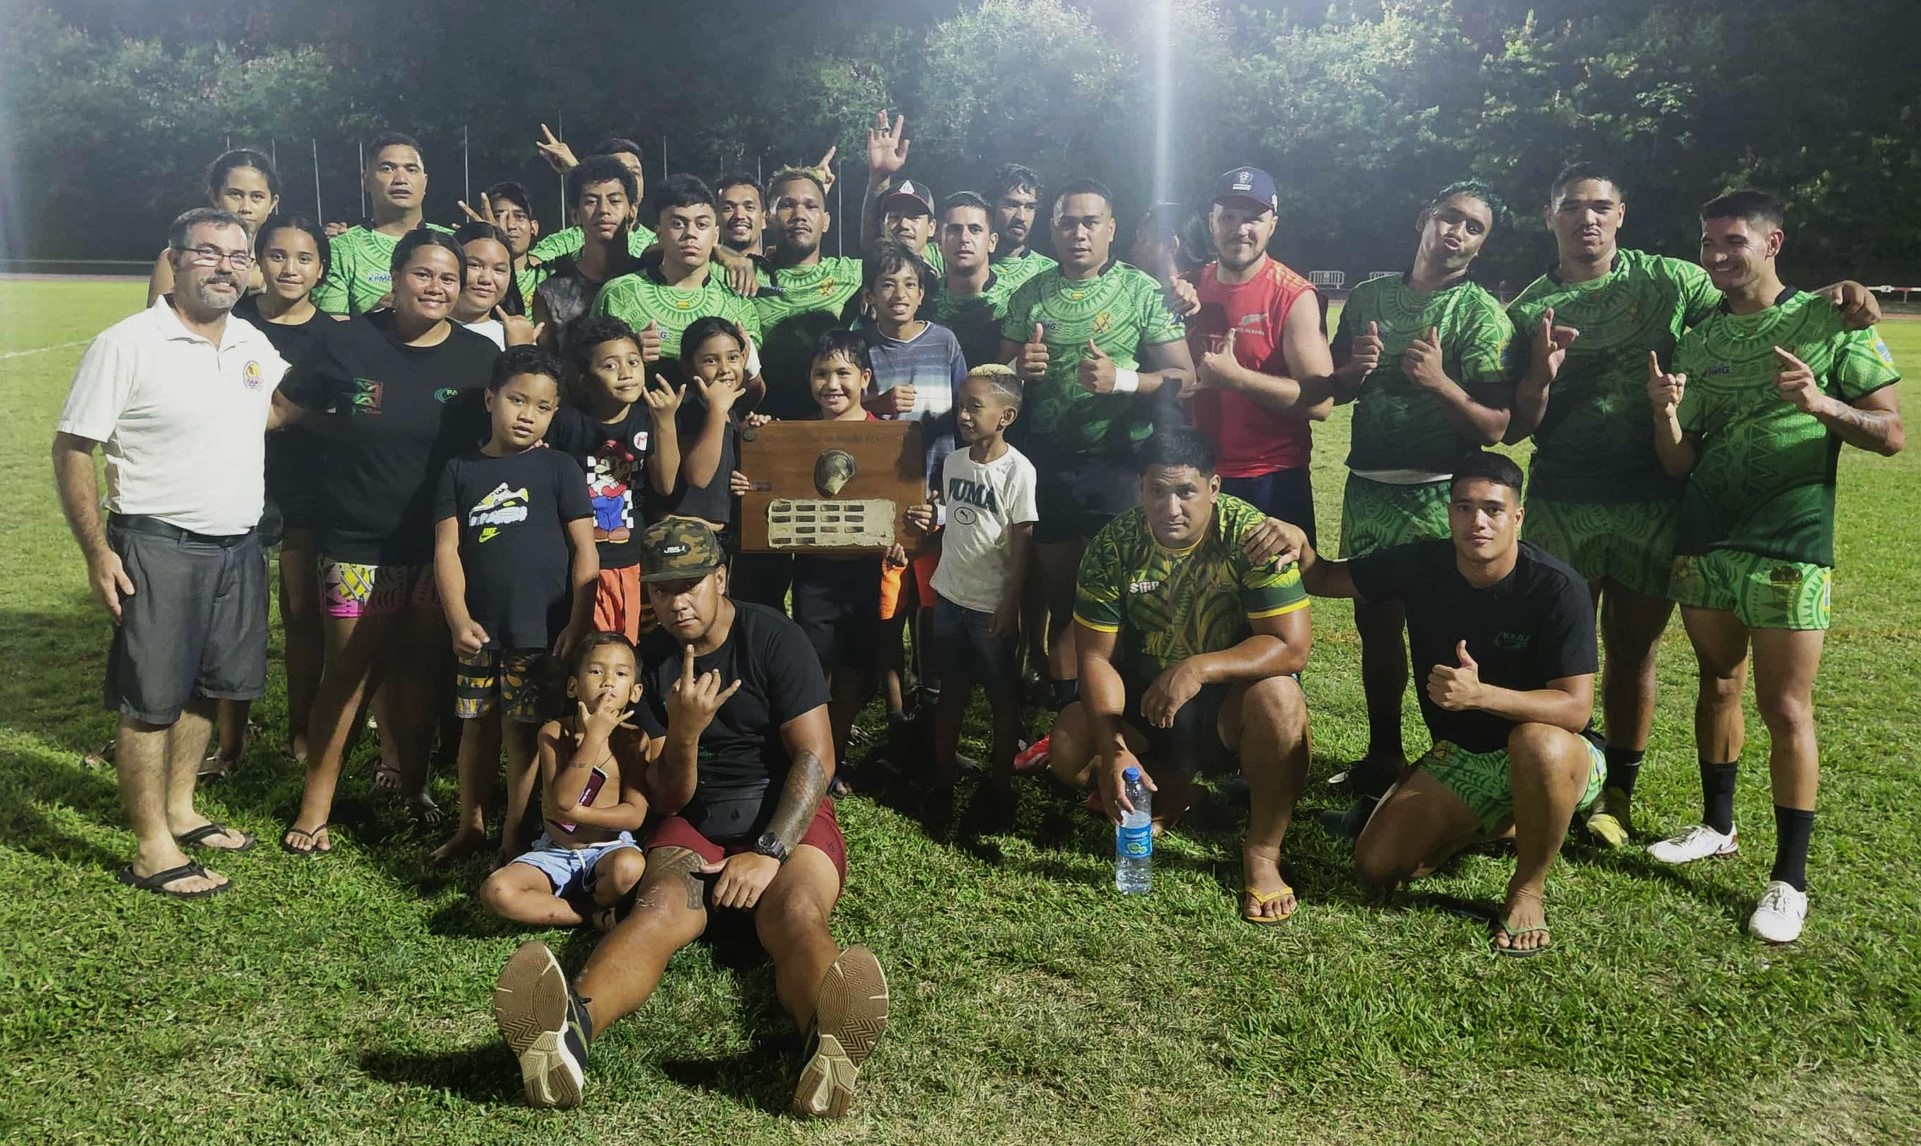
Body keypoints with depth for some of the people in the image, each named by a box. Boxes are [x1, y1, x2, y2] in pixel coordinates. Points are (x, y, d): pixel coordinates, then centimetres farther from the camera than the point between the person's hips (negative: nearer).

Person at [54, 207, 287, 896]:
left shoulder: (254, 345, 6)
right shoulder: (127, 345, -12)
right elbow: (72, 449, -11)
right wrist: (97, 552, -15)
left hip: (238, 548, 7)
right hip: (158, 549, -6)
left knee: (205, 689, 17)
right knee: (150, 701, 1)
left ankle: (180, 811, 34)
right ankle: (152, 852, 11)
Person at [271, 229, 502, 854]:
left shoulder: (479, 356, -1)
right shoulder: (349, 344, -5)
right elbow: (279, 409, 6)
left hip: (441, 544, 2)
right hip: (358, 543, -1)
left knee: (422, 671, 12)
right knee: (350, 672, 5)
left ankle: (412, 782, 31)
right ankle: (315, 802, 20)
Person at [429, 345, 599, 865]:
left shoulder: (558, 468, 1)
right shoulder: (460, 470, 8)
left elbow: (585, 550, -2)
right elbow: (447, 548, 2)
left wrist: (578, 623, -9)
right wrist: (459, 619, -11)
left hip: (540, 632, -3)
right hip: (479, 631, 3)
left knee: (523, 734, 3)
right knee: (477, 727, 15)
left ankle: (515, 839, 17)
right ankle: (469, 826, 32)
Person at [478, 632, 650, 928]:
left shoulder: (634, 739, -7)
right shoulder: (554, 732, -7)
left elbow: (634, 815, -12)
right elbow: (562, 798, -21)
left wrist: (574, 812, -20)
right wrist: (593, 737, -26)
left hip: (608, 849, -2)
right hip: (555, 853, 2)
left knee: (629, 867, -37)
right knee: (496, 890, -24)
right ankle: (595, 914, -11)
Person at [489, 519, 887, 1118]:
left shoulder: (774, 638, -7)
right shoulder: (652, 661, 3)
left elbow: (816, 756, -12)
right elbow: (668, 799, 1)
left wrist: (770, 852, -23)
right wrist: (683, 732, -19)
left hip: (787, 815, -2)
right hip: (697, 820, 2)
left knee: (796, 915, -35)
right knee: (660, 906, -32)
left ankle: (829, 1043, -68)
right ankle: (571, 1028, -63)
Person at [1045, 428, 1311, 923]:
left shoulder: (1251, 535, -22)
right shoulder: (1113, 546, -14)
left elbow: (1292, 645, -26)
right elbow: (1097, 657, -12)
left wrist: (1199, 668, -40)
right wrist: (1113, 749, -27)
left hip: (1231, 698, -3)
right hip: (1143, 699, 3)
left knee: (1278, 697, -35)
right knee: (1068, 747, -20)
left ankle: (1263, 853, -13)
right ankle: (1171, 786, 12)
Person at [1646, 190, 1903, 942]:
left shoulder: (1832, 321, -1)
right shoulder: (1699, 341, 9)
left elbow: (1891, 436, -2)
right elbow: (1680, 463, 8)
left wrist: (1821, 404, -20)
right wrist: (1665, 413, -13)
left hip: (1789, 548, -4)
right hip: (1703, 542, 5)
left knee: (1785, 710, -5)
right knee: (1717, 685, 15)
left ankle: (1790, 880, 3)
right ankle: (1717, 825, 31)